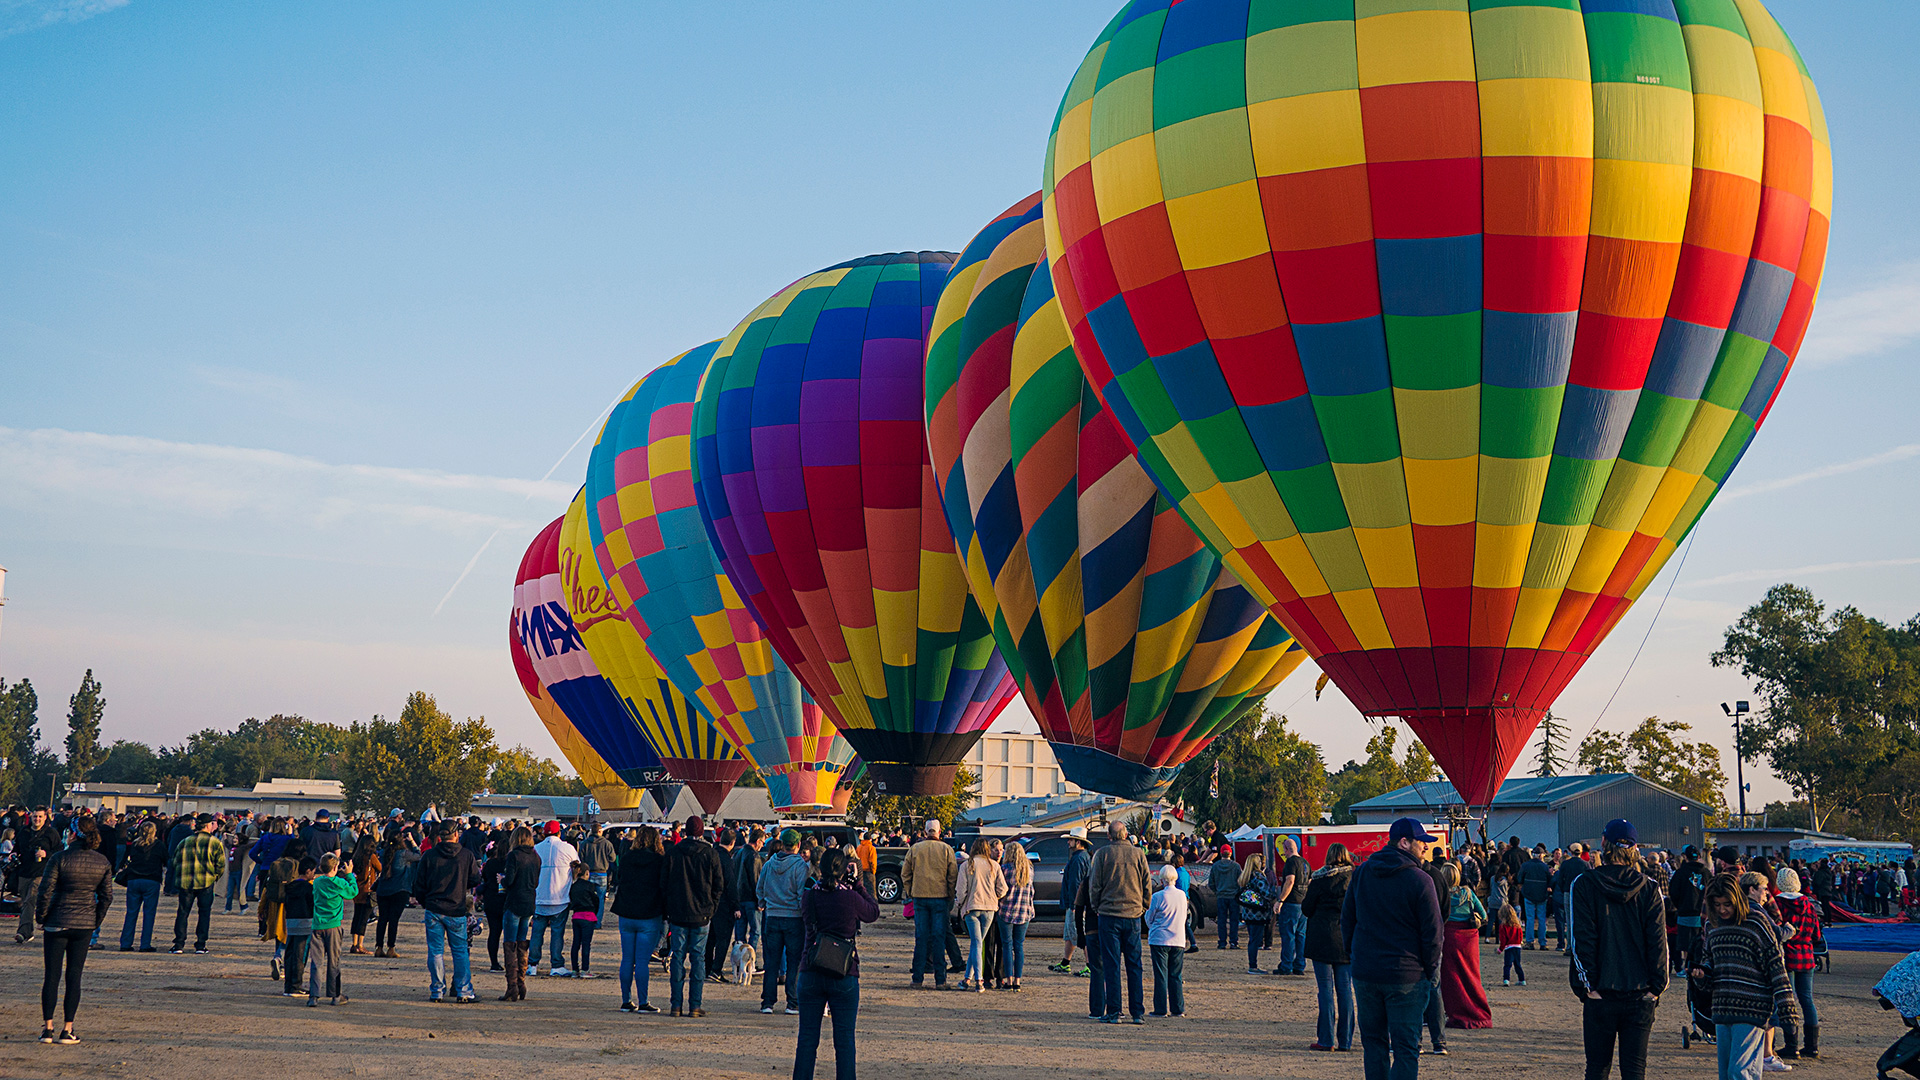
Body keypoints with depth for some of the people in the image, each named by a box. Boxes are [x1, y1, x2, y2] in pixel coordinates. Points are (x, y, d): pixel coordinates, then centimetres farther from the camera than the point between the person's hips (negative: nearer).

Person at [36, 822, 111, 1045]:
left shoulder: (60, 858, -12)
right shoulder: (103, 863, -1)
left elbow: (45, 891, -12)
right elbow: (107, 896, 3)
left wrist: (41, 917, 2)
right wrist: (97, 921, 14)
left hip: (57, 923, -2)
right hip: (85, 924, 2)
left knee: (52, 975, 5)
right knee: (74, 976, 7)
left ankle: (48, 1028, 6)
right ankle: (68, 1030, 6)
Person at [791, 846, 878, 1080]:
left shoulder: (808, 896, -4)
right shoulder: (850, 898, -13)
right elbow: (873, 913, 4)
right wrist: (857, 883, 6)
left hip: (810, 973, 3)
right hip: (844, 975, -3)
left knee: (807, 1037, 11)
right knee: (844, 1039, 6)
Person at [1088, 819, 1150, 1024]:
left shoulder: (1102, 854, -4)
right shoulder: (1138, 854, 3)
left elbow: (1094, 885, -3)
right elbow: (1147, 885, 7)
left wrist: (1097, 907, 11)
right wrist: (1143, 908, 19)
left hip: (1109, 914, -2)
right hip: (1133, 915, 2)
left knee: (1111, 965, 1)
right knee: (1134, 965, 8)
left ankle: (1113, 1012, 0)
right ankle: (1137, 1013, 6)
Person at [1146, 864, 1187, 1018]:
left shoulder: (1158, 897, -11)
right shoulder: (1182, 895, 3)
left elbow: (1149, 919, 1)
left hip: (1160, 940, -4)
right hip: (1178, 940, 4)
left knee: (1161, 976, 1)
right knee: (1176, 976, 8)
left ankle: (1161, 1009, 1)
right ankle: (1178, 1009, 8)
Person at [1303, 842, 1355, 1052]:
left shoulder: (1320, 880, -8)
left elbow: (1306, 910, -3)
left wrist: (1308, 889, 13)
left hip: (1323, 939, -3)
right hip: (1348, 941, 3)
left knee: (1326, 990, 0)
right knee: (1345, 990, 8)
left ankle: (1326, 1040, -1)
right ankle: (1345, 1040, 9)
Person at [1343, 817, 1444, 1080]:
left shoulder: (1362, 873, 6)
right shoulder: (1420, 881, -12)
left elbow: (1347, 919, 12)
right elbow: (1433, 933, -9)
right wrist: (1431, 972, 2)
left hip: (1365, 973, 5)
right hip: (1406, 976, -5)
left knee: (1373, 1041, 15)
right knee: (1405, 1047, 0)